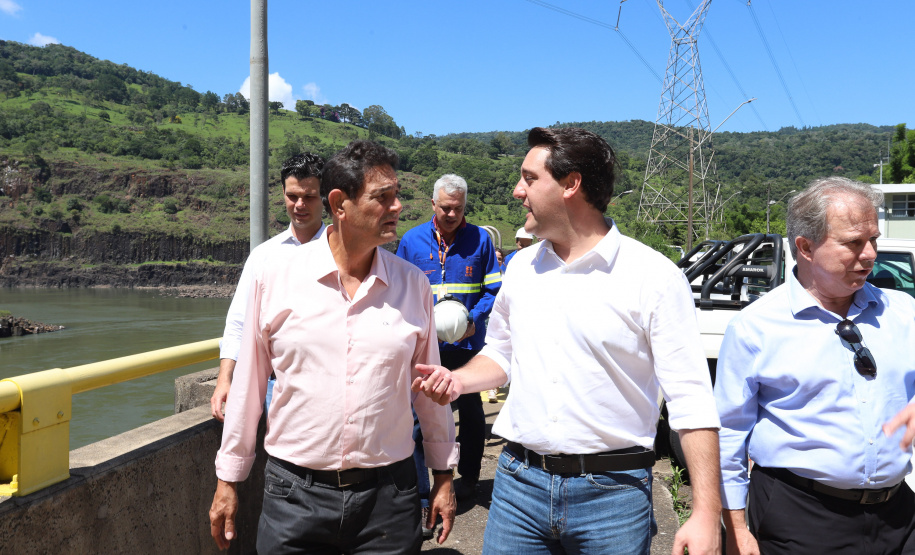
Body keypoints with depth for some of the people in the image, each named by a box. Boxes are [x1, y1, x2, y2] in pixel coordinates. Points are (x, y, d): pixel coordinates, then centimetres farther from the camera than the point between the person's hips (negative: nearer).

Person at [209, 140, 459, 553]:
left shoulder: (412, 284, -1)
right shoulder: (276, 274, -4)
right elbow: (248, 384, 3)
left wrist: (444, 473, 11)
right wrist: (228, 478, 8)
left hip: (388, 493, 1)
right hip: (294, 492, -1)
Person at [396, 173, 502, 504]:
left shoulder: (479, 239, -1)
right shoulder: (412, 240, 2)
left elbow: (493, 289, 0)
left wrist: (473, 319, -15)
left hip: (467, 341, 0)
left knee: (470, 409, 13)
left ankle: (469, 476, 29)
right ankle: (419, 479, 20)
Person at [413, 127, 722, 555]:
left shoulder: (656, 277, -9)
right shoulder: (521, 267, 7)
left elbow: (692, 402, -10)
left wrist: (707, 513, -15)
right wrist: (460, 380, 0)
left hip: (613, 491, -4)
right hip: (519, 482, 4)